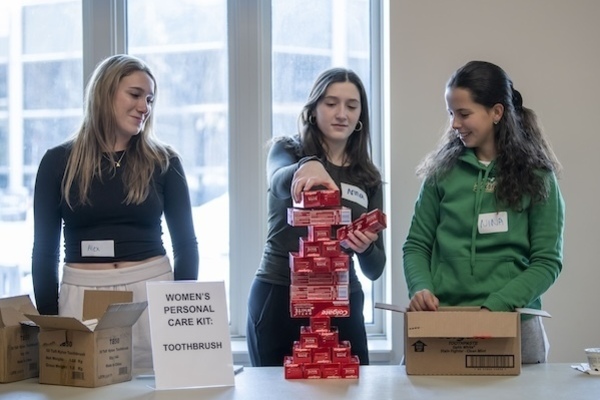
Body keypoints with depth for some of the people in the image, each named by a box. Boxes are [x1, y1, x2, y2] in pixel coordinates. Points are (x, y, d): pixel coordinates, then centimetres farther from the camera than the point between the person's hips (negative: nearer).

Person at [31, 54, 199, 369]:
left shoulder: (163, 162, 5)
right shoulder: (59, 161, 3)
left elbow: (185, 243, 7)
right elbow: (44, 249, 5)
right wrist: (48, 320, -2)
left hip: (151, 292, 0)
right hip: (82, 295, 0)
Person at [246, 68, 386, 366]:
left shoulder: (368, 178, 11)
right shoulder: (286, 150, 4)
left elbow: (374, 270, 10)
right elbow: (279, 181, -21)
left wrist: (366, 248, -13)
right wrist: (307, 166, -43)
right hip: (278, 299, -2)